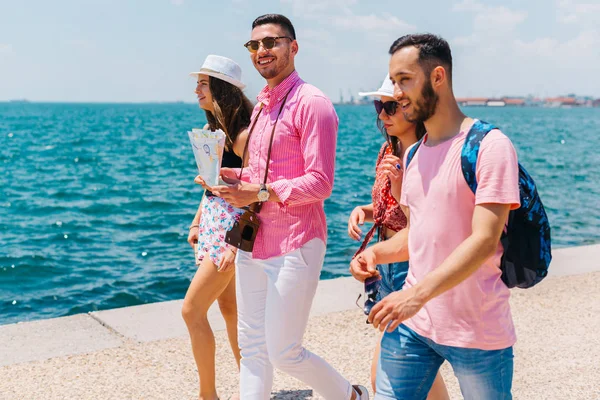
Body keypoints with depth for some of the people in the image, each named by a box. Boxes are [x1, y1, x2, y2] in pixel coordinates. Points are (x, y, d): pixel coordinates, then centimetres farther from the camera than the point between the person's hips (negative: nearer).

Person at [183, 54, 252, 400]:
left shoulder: (243, 135, -18)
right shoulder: (217, 129, 10)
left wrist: (237, 243, -24)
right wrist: (197, 221, 19)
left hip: (231, 227, -9)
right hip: (213, 223, 9)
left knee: (192, 310, -5)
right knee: (229, 307, 15)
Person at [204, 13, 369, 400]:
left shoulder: (311, 103, -12)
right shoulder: (262, 105, 15)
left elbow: (320, 183, -17)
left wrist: (260, 192, -22)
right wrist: (236, 178, 5)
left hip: (294, 244, -8)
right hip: (254, 241, 8)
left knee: (283, 352, 0)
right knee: (252, 347, 12)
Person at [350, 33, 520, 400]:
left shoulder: (489, 145, -13)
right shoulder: (413, 154, 12)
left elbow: (484, 241, -21)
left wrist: (418, 294, -30)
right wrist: (376, 253, -2)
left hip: (477, 330, -6)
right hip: (411, 322, 6)